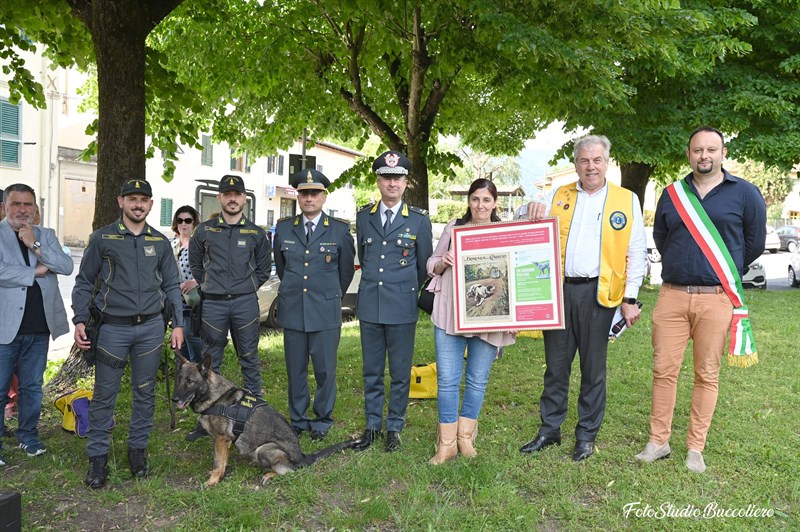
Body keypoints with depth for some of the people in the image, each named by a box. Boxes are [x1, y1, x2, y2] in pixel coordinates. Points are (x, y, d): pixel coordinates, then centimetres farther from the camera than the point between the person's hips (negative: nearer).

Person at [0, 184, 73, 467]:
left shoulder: (46, 235, 10)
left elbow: (67, 266, -5)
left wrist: (35, 245, -13)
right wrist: (36, 272, -11)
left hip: (39, 327, 4)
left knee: (32, 387, 15)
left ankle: (28, 435, 29)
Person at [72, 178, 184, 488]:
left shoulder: (160, 242, 8)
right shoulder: (102, 239, 1)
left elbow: (171, 286, 12)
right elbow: (84, 282, 4)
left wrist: (178, 324, 6)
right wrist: (79, 321, -6)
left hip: (151, 327, 2)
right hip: (112, 328, -2)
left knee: (145, 392, 9)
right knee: (104, 395, 2)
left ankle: (138, 448, 23)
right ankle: (98, 457, 14)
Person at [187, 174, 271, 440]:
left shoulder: (256, 233, 5)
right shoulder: (204, 231, 5)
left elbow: (263, 268, 12)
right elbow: (195, 264, 16)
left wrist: (246, 288, 6)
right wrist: (210, 287, 10)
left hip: (246, 303, -1)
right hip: (213, 304, 1)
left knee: (250, 360, 6)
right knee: (210, 362, 8)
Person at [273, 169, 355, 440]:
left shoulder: (340, 230, -2)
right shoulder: (283, 228, 5)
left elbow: (347, 270, 10)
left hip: (326, 314, -2)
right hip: (292, 312, 2)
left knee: (325, 370, 4)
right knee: (295, 370, 11)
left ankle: (323, 420, 22)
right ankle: (297, 419, 26)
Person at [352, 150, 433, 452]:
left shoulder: (419, 220, -1)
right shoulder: (363, 216, 7)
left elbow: (425, 265, 8)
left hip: (402, 308, -2)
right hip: (369, 306, 3)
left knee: (400, 373, 6)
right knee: (371, 372, 11)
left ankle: (394, 427, 21)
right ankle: (372, 425, 25)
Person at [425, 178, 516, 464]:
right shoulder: (454, 227, 7)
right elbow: (432, 264, 14)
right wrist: (443, 263, -10)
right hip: (449, 314, 1)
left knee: (477, 380, 9)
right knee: (447, 379, 2)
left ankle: (465, 437, 28)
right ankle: (447, 443, 16)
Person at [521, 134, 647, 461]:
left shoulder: (627, 200, 4)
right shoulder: (558, 197, 11)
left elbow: (637, 255, 3)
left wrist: (630, 299, -3)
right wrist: (532, 209, -6)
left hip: (598, 293, -2)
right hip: (558, 289, 2)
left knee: (593, 369, 8)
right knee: (555, 365, 10)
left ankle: (587, 435, 22)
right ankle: (550, 430, 23)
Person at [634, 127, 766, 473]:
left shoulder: (744, 193, 2)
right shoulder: (672, 194, 10)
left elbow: (755, 242, 8)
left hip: (716, 299, -2)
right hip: (672, 295, 2)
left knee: (707, 376, 5)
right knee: (663, 370, 3)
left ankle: (695, 448, 17)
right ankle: (658, 442, 15)